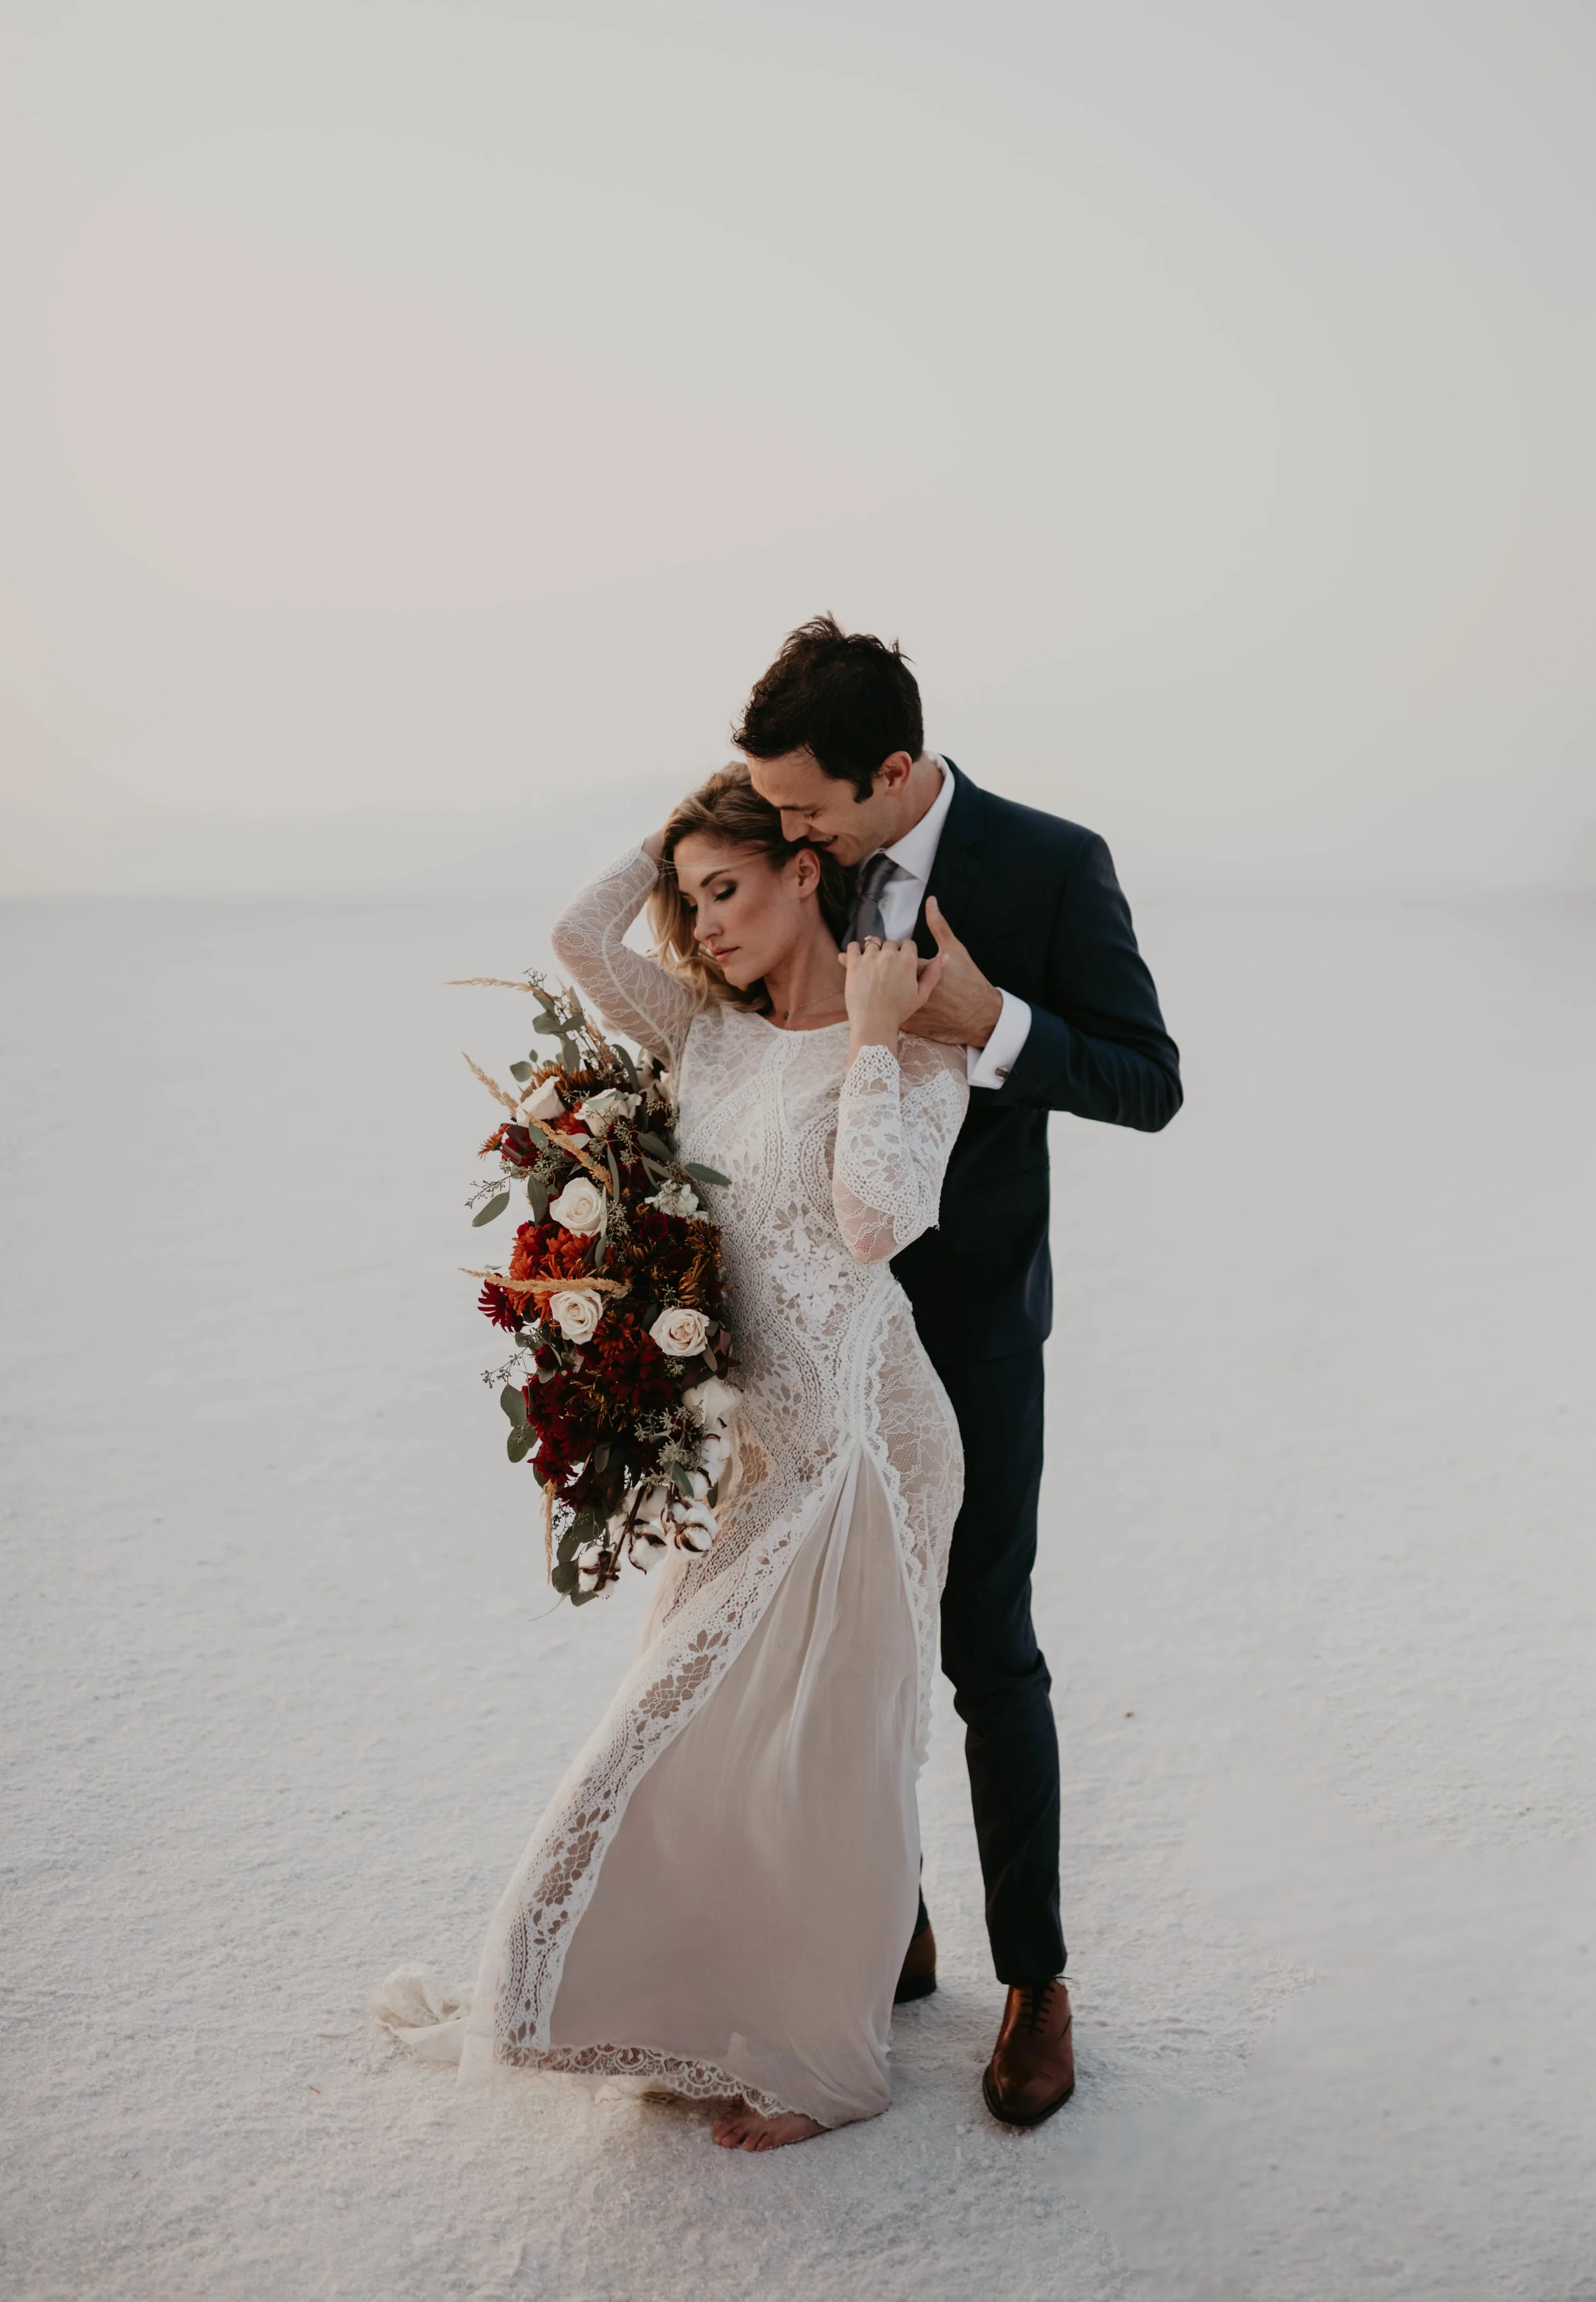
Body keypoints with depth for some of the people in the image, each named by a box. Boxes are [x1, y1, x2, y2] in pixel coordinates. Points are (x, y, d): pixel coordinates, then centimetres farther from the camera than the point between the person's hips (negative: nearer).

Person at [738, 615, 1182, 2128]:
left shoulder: (1051, 865, -13)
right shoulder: (802, 863, 0)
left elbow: (1151, 1085, -11)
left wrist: (995, 1025, -28)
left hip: (967, 1324, -5)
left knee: (986, 1654, 2)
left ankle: (1034, 1977, 20)